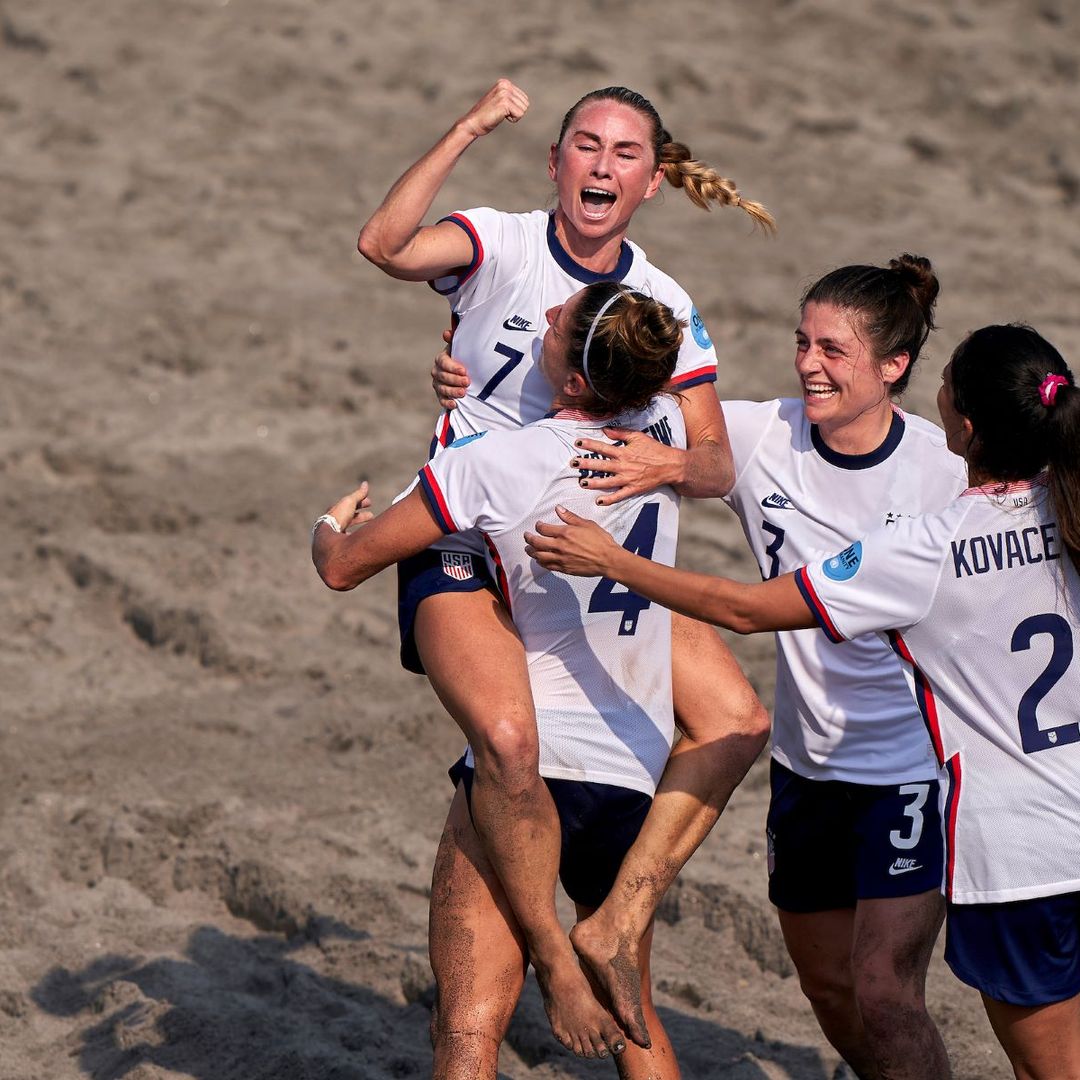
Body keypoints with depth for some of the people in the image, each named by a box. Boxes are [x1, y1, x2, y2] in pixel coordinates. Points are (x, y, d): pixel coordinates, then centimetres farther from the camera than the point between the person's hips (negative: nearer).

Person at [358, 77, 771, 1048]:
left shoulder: (665, 306, 6)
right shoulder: (503, 246, -6)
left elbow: (715, 464, 1)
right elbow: (385, 245, -27)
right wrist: (471, 130, -30)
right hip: (463, 552, -5)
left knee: (738, 720, -10)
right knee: (509, 738, -31)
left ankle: (618, 925, -3)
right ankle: (553, 958, -11)